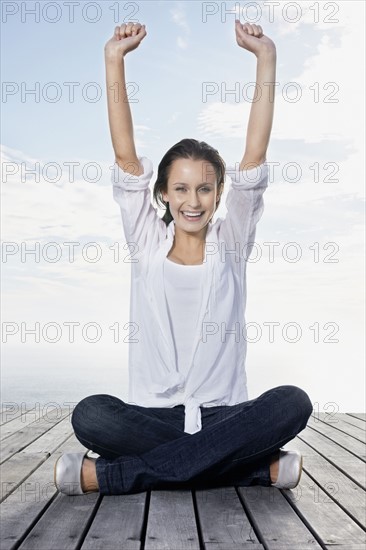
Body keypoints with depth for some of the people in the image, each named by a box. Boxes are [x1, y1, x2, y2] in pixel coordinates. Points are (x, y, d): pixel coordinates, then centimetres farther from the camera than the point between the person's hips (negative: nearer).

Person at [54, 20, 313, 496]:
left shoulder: (231, 243, 4)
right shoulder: (147, 244, 4)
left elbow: (255, 158, -5)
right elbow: (127, 160, -5)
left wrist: (266, 57, -10)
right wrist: (115, 60, -11)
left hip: (223, 414, 0)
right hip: (151, 415, 0)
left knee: (292, 403, -29)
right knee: (90, 415, -30)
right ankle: (259, 467, -23)